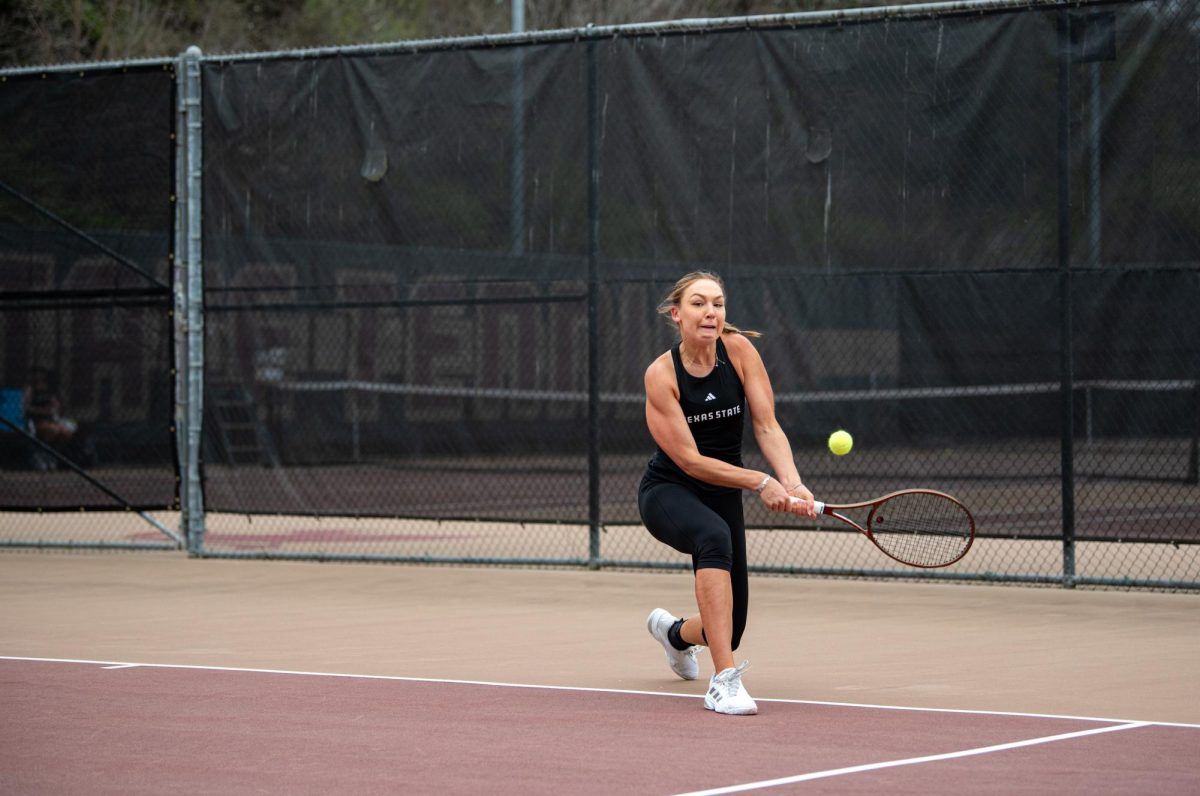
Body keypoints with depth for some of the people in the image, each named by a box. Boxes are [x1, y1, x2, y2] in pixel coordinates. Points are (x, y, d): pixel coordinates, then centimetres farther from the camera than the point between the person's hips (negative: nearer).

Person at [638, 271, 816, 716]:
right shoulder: (661, 375, -19)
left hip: (722, 495, 4)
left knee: (727, 631, 4)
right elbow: (689, 460, -21)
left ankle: (674, 632, 46)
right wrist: (760, 483, -30)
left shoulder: (738, 349, -11)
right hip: (667, 492, -4)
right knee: (714, 536, -40)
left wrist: (792, 484, -31)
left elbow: (767, 427, -15)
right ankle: (724, 681, -41)